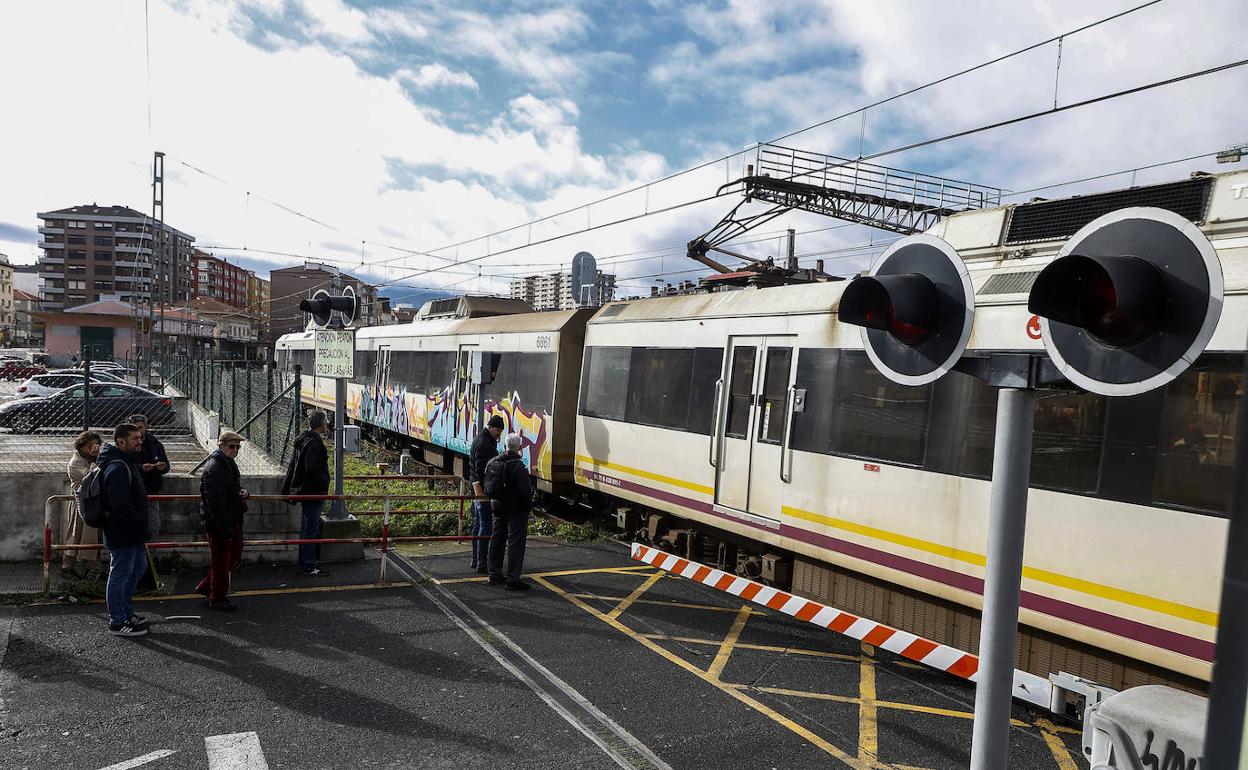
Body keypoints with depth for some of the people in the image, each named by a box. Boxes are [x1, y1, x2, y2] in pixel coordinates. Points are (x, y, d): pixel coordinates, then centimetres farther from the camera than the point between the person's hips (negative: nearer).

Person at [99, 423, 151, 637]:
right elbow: (121, 506, -29)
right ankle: (117, 623, 13)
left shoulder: (128, 463, 11)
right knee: (120, 575, 1)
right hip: (122, 533, -11)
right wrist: (140, 521, -15)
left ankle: (126, 613, 34)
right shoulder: (117, 468, -24)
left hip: (134, 532, 11)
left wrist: (142, 526, 16)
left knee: (138, 567, 21)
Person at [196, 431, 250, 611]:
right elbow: (215, 502, -25)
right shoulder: (213, 468, -20)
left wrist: (242, 493, 3)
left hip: (233, 521, 10)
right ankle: (218, 599, 19)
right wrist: (224, 528, -26)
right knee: (221, 561, 3)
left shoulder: (230, 464, 12)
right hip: (219, 524, -10)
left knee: (234, 557, 18)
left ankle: (205, 587, 32)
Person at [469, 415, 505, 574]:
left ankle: (476, 560, 23)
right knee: (485, 526, -8)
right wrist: (482, 491, -23)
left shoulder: (480, 440, 16)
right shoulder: (483, 444, -17)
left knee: (478, 524, 15)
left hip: (477, 489, 11)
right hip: (483, 490, -11)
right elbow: (480, 470, -22)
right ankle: (482, 563, -6)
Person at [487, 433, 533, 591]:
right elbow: (525, 490, -21)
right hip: (516, 510, -7)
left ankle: (494, 574, 26)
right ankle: (512, 579, -3)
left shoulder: (493, 462, 3)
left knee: (497, 540, 17)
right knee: (516, 542, -2)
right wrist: (528, 505, -5)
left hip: (497, 508, 7)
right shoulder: (518, 466, -21)